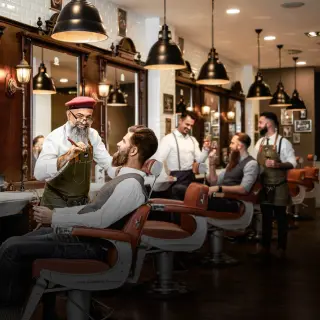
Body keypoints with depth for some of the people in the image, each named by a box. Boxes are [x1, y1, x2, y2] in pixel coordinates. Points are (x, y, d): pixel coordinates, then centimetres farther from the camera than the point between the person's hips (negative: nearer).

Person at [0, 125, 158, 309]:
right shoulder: (125, 178, 13)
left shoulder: (131, 185, -19)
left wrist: (54, 218, -18)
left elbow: (100, 220, -25)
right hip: (78, 233, 10)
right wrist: (54, 212, 10)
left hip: (89, 245, -10)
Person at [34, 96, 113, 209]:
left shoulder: (93, 135, -4)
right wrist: (67, 156, -45)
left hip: (83, 200, 5)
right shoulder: (55, 137, -19)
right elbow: (39, 173, -32)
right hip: (56, 201, -5)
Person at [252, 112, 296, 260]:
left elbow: (292, 163, -12)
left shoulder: (283, 142, -10)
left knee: (280, 217, 7)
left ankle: (281, 248, 18)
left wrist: (277, 165, -28)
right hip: (263, 186, 5)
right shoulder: (259, 143, 7)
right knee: (266, 217, 13)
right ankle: (265, 247, 23)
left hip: (278, 187, -5)